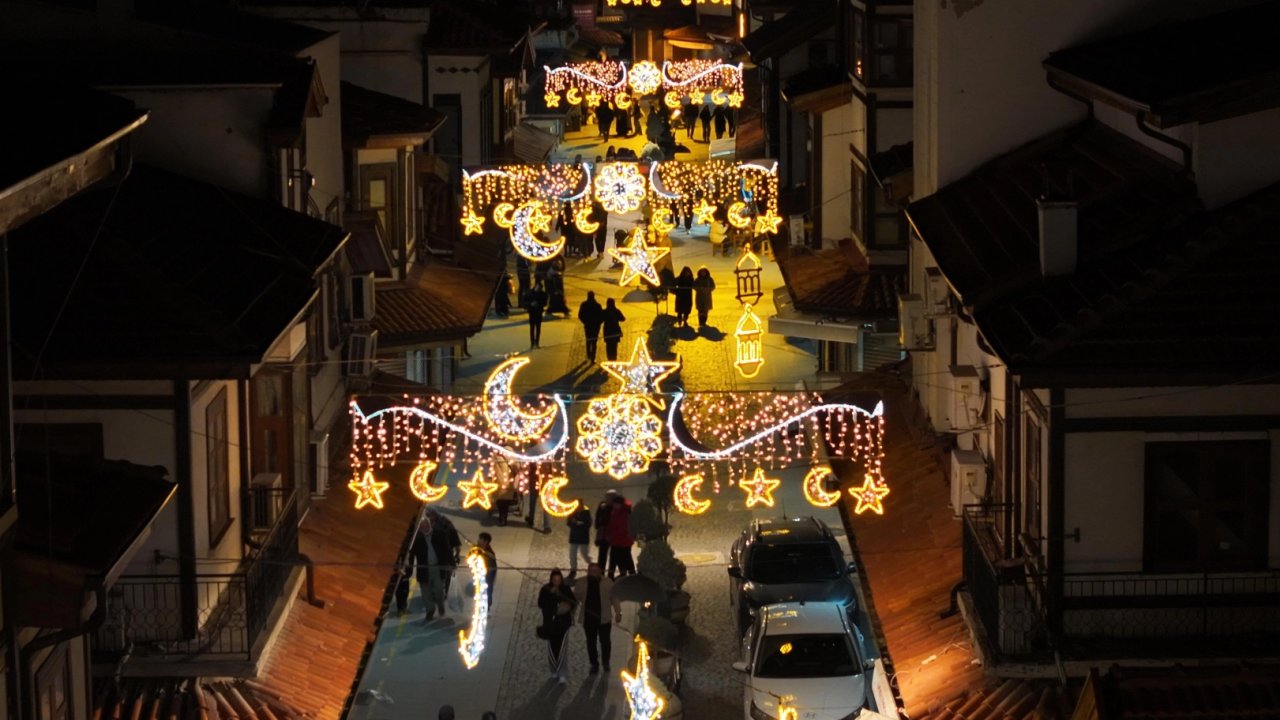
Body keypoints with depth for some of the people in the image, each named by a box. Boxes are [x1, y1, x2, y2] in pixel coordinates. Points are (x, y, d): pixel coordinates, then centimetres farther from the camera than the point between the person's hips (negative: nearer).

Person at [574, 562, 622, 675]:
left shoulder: (608, 583, -5)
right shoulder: (580, 583, -1)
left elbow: (614, 598, 0)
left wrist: (618, 612, -4)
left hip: (604, 618, -1)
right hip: (588, 618, 1)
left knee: (605, 640, 8)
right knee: (591, 642, 8)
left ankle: (606, 662, 28)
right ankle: (594, 664, 21)